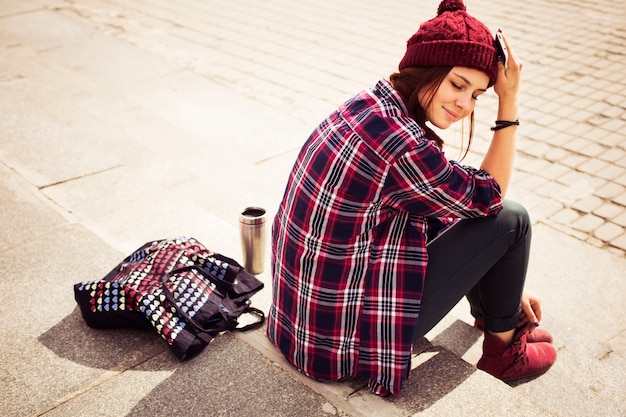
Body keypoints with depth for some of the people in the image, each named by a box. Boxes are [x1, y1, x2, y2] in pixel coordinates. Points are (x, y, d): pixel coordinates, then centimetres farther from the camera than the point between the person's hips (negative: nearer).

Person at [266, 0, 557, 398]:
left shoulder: (370, 105, 1)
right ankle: (503, 347, 22)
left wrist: (508, 286, 17)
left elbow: (449, 205, 10)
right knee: (511, 220, -3)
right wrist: (510, 103, -6)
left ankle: (492, 312, 37)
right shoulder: (400, 144, -28)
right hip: (343, 336, -8)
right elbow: (490, 197, -9)